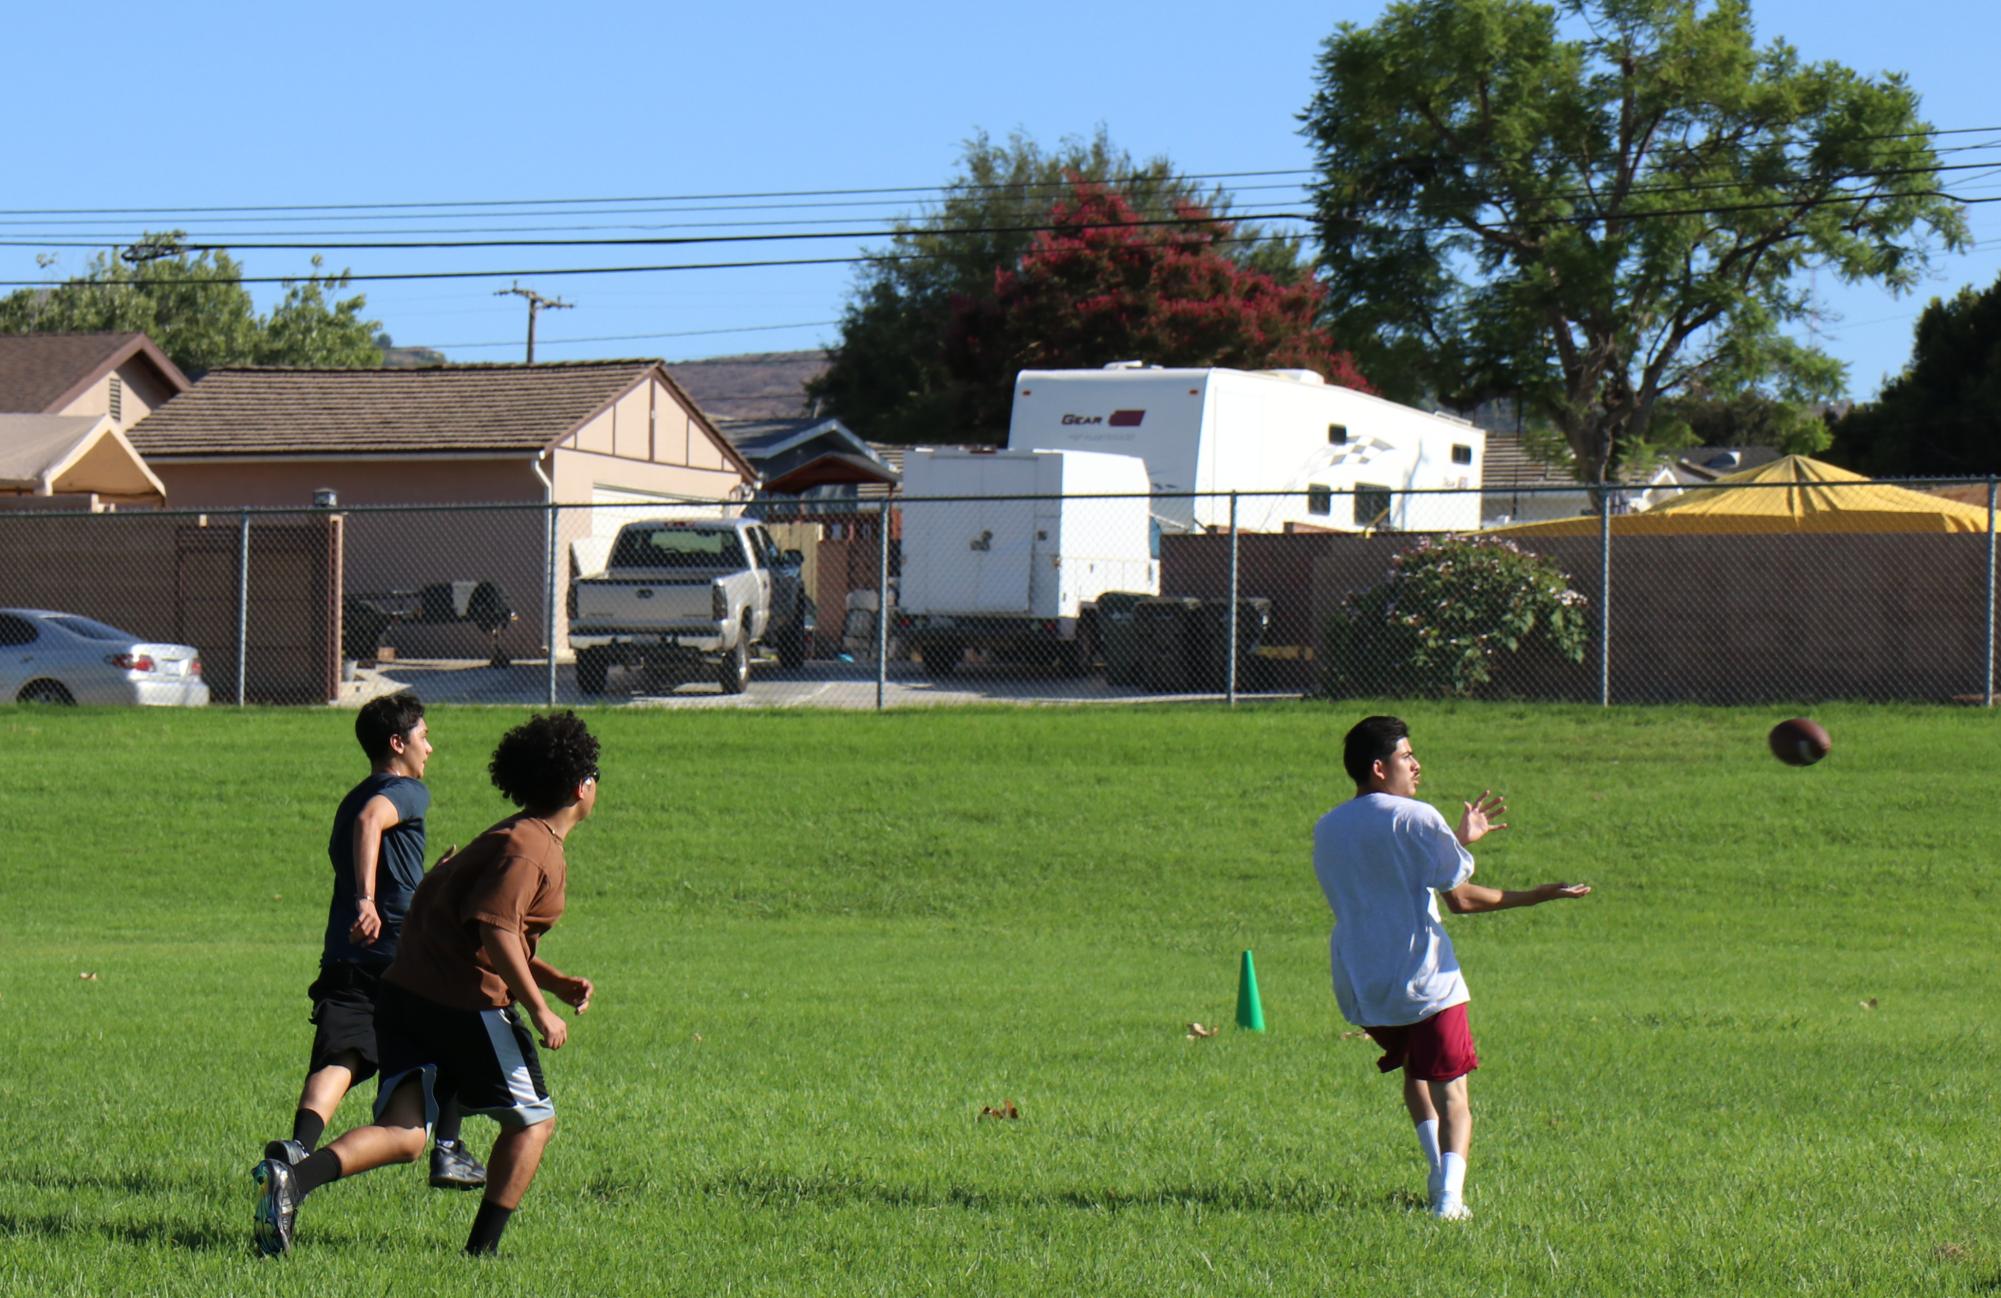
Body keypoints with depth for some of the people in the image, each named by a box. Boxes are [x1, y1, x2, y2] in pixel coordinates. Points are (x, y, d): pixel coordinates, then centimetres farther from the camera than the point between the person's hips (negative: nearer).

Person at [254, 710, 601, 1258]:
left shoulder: (516, 839, 24)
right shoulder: (531, 850, -9)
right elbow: (495, 928, -22)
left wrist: (555, 981, 23)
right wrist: (539, 1009, -18)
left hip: (409, 993, 9)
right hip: (468, 1001, -9)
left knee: (404, 1134, -4)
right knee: (532, 1120, 8)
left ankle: (292, 1177, -26)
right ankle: (483, 1247, 5)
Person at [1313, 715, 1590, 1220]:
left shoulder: (1326, 831, 11)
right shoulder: (1416, 818, -9)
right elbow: (1460, 898, -11)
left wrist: (1458, 838, 30)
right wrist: (1533, 896, -3)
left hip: (1360, 990, 6)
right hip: (1426, 983, -6)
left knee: (1414, 1072, 29)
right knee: (1450, 1093, -1)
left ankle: (1439, 1172, 19)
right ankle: (1449, 1195, -20)